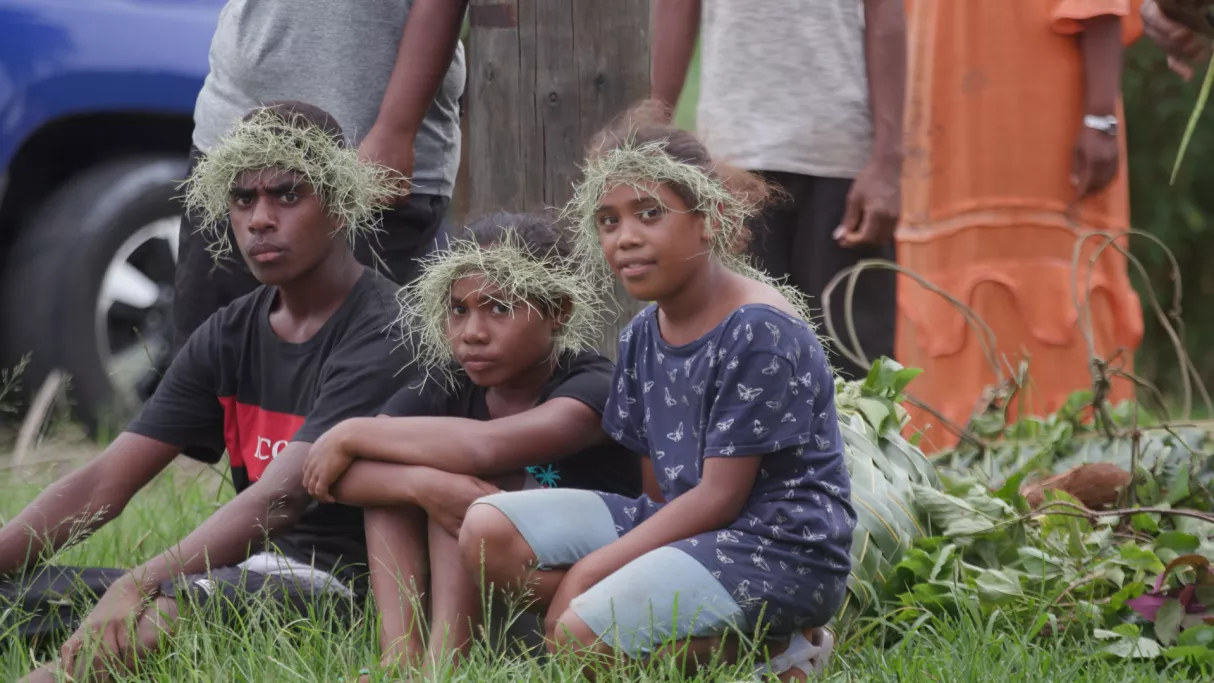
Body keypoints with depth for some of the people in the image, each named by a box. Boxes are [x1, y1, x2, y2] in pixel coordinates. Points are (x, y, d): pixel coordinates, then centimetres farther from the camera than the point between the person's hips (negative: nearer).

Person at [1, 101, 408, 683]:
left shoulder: (381, 334, -11)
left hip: (343, 583, -9)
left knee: (164, 611, -38)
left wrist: (138, 586, -36)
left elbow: (282, 495, -24)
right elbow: (101, 485, 8)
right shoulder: (229, 335, 13)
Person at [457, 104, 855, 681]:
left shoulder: (760, 331, -16)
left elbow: (720, 498, -16)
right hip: (682, 526, 10)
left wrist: (586, 572, -17)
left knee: (583, 636, -29)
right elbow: (665, 487, 13)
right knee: (487, 531, -5)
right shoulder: (642, 336, 11)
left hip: (780, 552, -9)